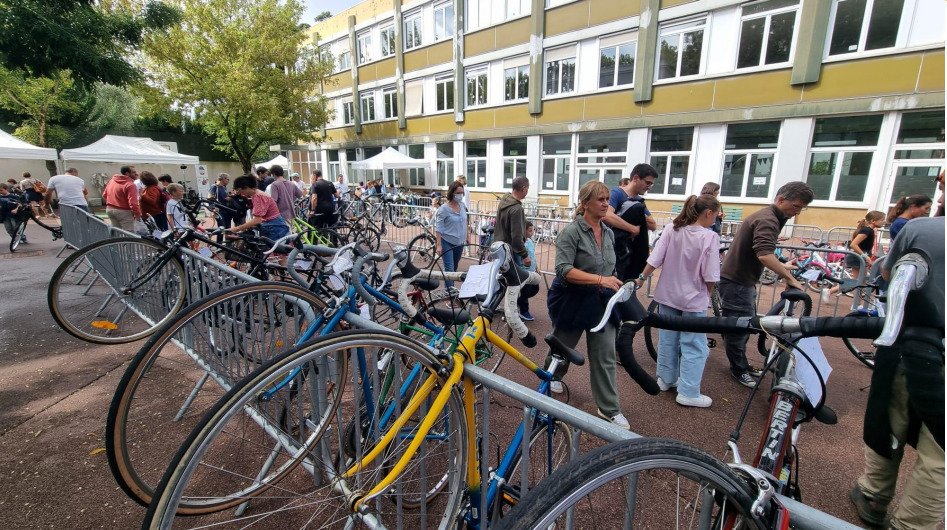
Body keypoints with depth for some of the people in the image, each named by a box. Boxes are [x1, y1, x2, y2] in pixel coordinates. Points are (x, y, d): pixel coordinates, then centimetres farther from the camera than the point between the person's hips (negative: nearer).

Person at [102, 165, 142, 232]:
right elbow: (133, 203, -24)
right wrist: (138, 214, -17)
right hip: (123, 212, -9)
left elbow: (104, 195, 19)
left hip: (109, 209, 9)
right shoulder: (130, 185, -16)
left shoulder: (112, 180, 11)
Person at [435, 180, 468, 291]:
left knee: (455, 267, 16)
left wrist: (466, 237, 17)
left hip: (460, 242, 6)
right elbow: (438, 228, -13)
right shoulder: (444, 209, -15)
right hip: (447, 242, -6)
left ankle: (450, 288, 32)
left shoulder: (462, 205, 1)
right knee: (449, 269, -8)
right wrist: (439, 245, -17)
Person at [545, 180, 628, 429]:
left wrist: (613, 285, 17)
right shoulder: (572, 232, -16)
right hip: (573, 300, -5)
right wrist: (600, 279, -31)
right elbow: (564, 270, -25)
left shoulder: (608, 233, 5)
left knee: (605, 357, 5)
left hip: (600, 302, 5)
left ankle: (609, 408, 19)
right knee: (563, 344, 17)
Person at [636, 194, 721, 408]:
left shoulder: (671, 231, -4)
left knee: (668, 339, 18)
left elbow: (654, 261, -7)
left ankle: (666, 379, 32)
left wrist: (641, 279, 4)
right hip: (694, 299, -5)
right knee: (695, 347, 7)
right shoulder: (709, 237, -15)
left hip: (667, 295, 5)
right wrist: (707, 294, 3)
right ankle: (688, 393, 12)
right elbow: (710, 276, -15)